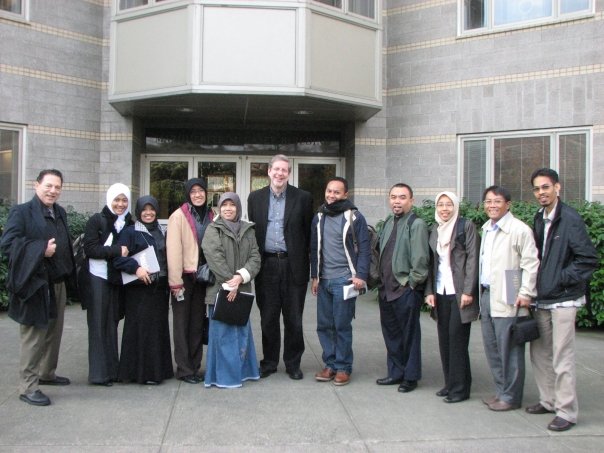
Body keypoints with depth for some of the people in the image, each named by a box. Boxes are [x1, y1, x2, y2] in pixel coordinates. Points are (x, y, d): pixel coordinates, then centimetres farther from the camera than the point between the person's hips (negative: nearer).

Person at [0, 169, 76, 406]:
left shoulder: (60, 213, 12)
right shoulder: (22, 212, -10)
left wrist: (68, 269, 9)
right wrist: (41, 249, -23)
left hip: (58, 284, 8)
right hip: (35, 285, -8)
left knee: (53, 333, 17)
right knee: (33, 336, -3)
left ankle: (46, 373, 33)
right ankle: (27, 386, 5)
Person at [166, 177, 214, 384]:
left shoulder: (210, 216, 9)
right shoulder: (179, 216, -8)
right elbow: (173, 250, -13)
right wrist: (176, 282, -16)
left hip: (201, 276, 5)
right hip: (184, 276, -5)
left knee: (198, 323, 11)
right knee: (182, 323, 3)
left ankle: (195, 366, 20)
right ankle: (184, 369, 12)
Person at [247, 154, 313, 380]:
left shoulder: (303, 198, 1)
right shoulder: (255, 197, 7)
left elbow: (308, 232, 2)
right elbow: (251, 230, 9)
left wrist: (304, 262, -1)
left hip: (293, 265, -1)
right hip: (266, 265, 2)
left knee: (293, 319, 6)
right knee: (268, 318, 9)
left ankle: (293, 363, 20)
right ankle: (269, 362, 22)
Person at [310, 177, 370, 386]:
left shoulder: (355, 217, -4)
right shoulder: (319, 217, 12)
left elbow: (364, 249, -6)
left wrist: (361, 276, -14)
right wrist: (315, 276, 12)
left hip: (344, 279, -5)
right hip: (323, 280, 5)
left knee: (342, 325, -1)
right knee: (324, 325, 9)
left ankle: (343, 367, 11)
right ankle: (330, 364, 21)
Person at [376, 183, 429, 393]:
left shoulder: (416, 224, -11)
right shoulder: (388, 222, 13)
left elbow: (420, 259, -15)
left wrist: (411, 284, -13)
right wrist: (382, 281, 13)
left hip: (406, 290, -7)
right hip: (386, 288, 8)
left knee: (409, 335, 4)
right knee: (391, 333, 15)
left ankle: (411, 377, 17)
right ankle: (396, 373, 28)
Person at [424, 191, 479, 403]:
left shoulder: (466, 227, -3)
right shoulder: (434, 230, 13)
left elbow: (473, 259, -8)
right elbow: (432, 262, 14)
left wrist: (468, 291, -14)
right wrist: (429, 291, 5)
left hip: (459, 293, -5)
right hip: (440, 293, 5)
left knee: (457, 339, -4)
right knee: (444, 339, 8)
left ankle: (460, 388, 6)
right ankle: (450, 383, 19)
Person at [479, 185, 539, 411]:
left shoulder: (519, 229, -10)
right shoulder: (486, 229, 15)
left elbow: (531, 263, -13)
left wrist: (525, 293, -15)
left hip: (507, 300, -8)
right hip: (486, 295, 8)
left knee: (509, 350, -1)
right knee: (492, 348, 14)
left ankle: (510, 397, 11)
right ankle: (501, 391, 26)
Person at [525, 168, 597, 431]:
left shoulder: (570, 219, -14)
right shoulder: (539, 219, 10)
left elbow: (589, 259, -16)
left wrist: (562, 279, -14)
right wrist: (537, 286, 8)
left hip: (563, 299, -8)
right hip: (543, 299, 8)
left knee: (562, 358, -3)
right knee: (539, 353, 15)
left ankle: (567, 412, 9)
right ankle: (549, 401, 29)